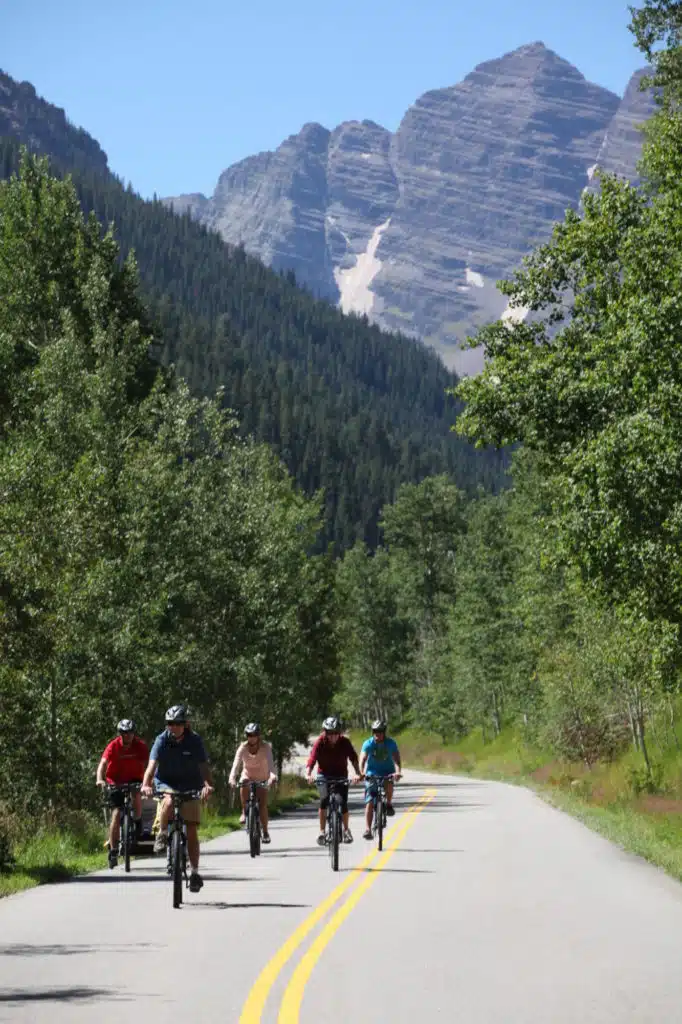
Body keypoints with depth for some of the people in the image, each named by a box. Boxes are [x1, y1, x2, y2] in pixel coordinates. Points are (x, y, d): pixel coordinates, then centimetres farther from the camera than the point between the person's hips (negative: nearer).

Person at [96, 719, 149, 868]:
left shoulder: (140, 746, -16)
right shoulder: (113, 746, -19)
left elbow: (146, 765, -26)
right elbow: (103, 763, -30)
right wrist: (100, 779, -48)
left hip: (134, 779, 1)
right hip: (116, 781, -1)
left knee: (137, 795, -31)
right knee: (116, 813, -11)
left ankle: (137, 822, -2)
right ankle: (113, 850, -6)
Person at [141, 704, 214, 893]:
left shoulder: (194, 741, -12)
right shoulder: (162, 740, -13)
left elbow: (204, 766, -21)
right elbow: (152, 764, -26)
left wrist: (208, 785, -41)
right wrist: (146, 784, -44)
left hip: (190, 786, 1)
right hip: (166, 783, -1)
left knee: (192, 831, -4)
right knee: (169, 801, -37)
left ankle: (194, 872, 6)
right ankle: (162, 835, -14)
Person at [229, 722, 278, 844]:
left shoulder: (265, 747, -22)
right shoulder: (243, 747, -19)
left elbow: (270, 762, -38)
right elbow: (236, 763, -32)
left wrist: (273, 775, -57)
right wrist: (232, 778, -49)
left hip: (262, 779, -1)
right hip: (248, 776, 1)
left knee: (263, 805, -11)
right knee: (243, 787, -32)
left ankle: (265, 832, 3)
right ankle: (244, 812, -8)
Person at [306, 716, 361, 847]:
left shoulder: (344, 742, -16)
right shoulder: (319, 742, -19)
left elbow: (353, 758, -22)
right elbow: (311, 760, -26)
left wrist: (358, 773, -38)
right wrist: (308, 774, -44)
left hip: (341, 775, 1)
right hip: (324, 775, -1)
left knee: (343, 804, -5)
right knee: (324, 800, -22)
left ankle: (346, 829, 21)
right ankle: (322, 831, -12)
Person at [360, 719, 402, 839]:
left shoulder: (391, 743, -13)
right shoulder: (368, 744, -14)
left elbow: (397, 758, -23)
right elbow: (362, 759, -26)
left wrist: (398, 771, -42)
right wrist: (361, 773, -44)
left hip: (387, 772, 0)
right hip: (372, 773, 0)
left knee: (389, 784, -34)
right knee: (369, 803, -11)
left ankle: (389, 804, -6)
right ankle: (368, 829, -9)